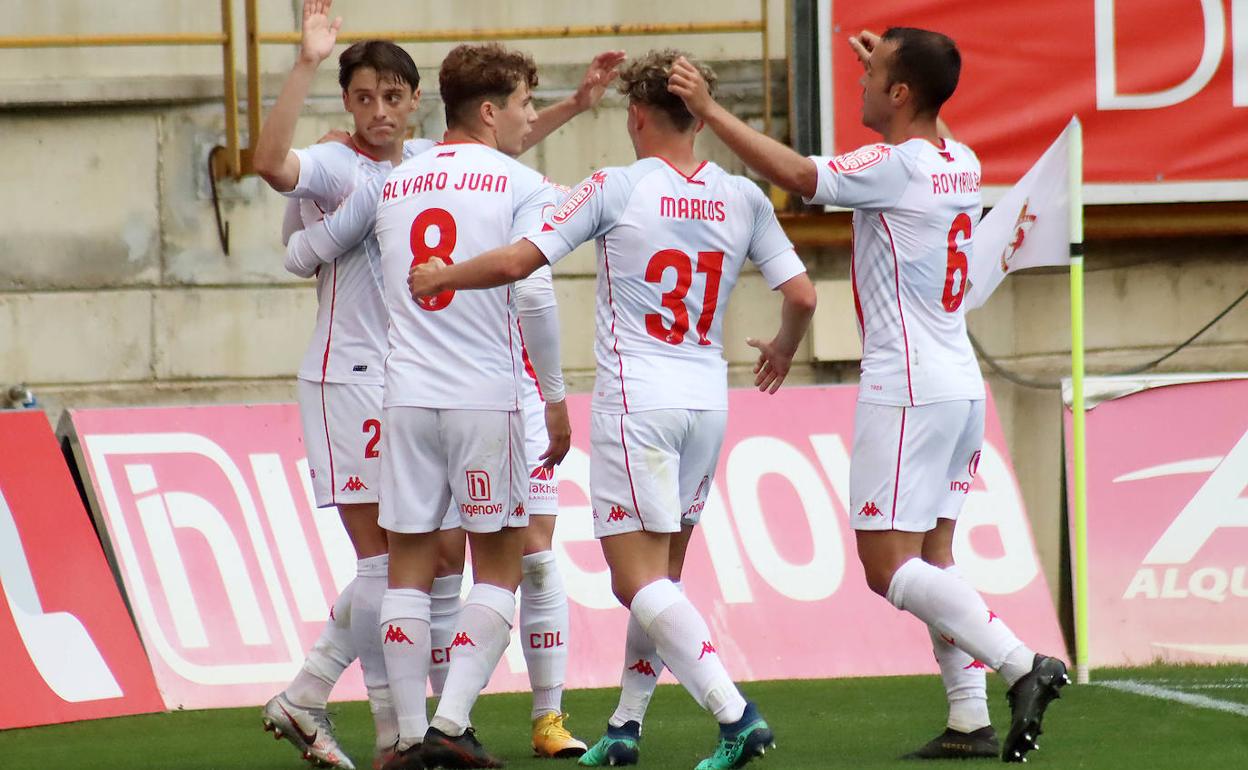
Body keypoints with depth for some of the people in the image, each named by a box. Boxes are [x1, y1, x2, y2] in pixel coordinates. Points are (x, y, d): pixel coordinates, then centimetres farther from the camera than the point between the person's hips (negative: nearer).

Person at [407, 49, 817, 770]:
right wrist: (783, 349, 27)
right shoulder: (743, 198, 4)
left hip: (635, 401, -5)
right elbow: (802, 296, 4)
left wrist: (441, 277, 9)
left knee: (640, 580, -6)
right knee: (660, 573, 17)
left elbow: (517, 261, -9)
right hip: (707, 401, 5)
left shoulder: (616, 188, -7)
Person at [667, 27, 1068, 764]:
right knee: (931, 560, 11)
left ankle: (1022, 665, -19)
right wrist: (890, 65, 44)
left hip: (906, 390, -9)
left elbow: (796, 173, -20)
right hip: (961, 388, 9)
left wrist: (710, 109, -13)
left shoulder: (893, 167, -14)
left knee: (890, 568, -8)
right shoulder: (962, 166, 11)